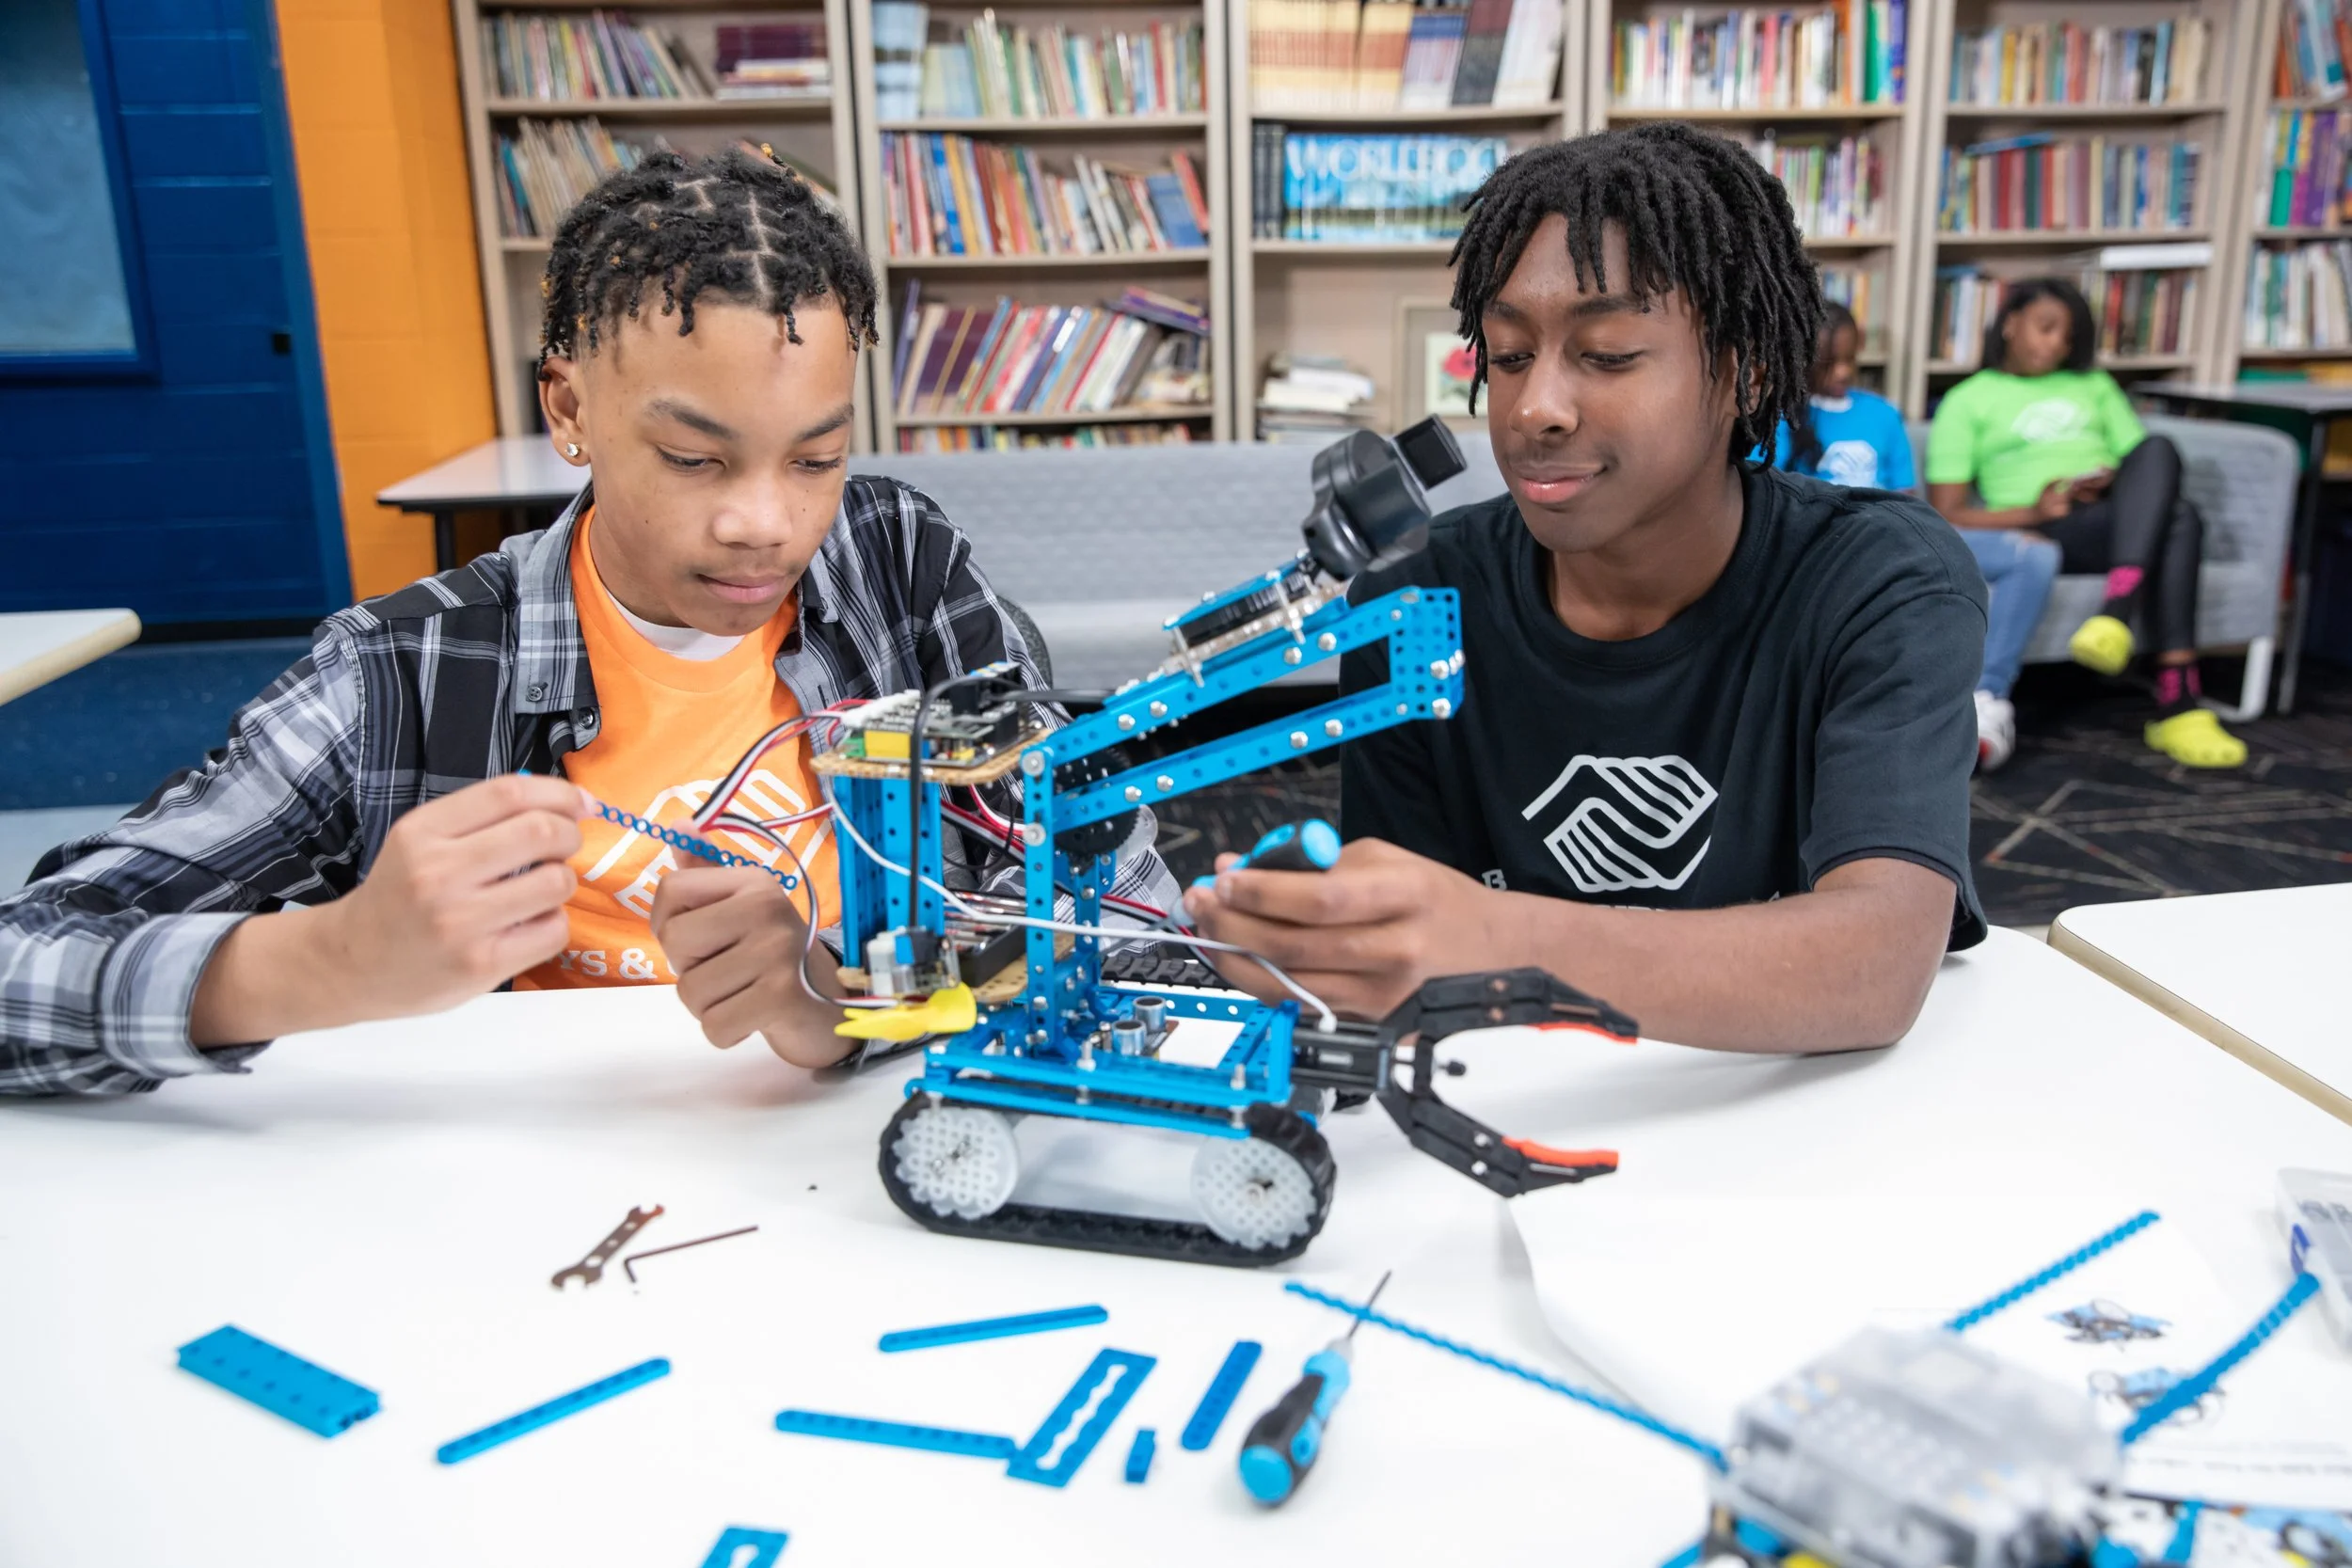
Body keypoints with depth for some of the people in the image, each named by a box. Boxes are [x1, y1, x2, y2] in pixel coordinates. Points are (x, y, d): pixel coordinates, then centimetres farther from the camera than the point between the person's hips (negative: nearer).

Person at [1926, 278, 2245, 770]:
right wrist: (2034, 513, -11)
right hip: (2039, 533, -4)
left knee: (2157, 449, -32)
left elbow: (2143, 462, 22)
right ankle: (2177, 703, -43)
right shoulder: (1968, 401, 16)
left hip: (2130, 523, 4)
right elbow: (1946, 515, 4)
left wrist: (2115, 483, -2)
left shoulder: (2094, 385, 32)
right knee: (2179, 518, -33)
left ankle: (2117, 613, -48)